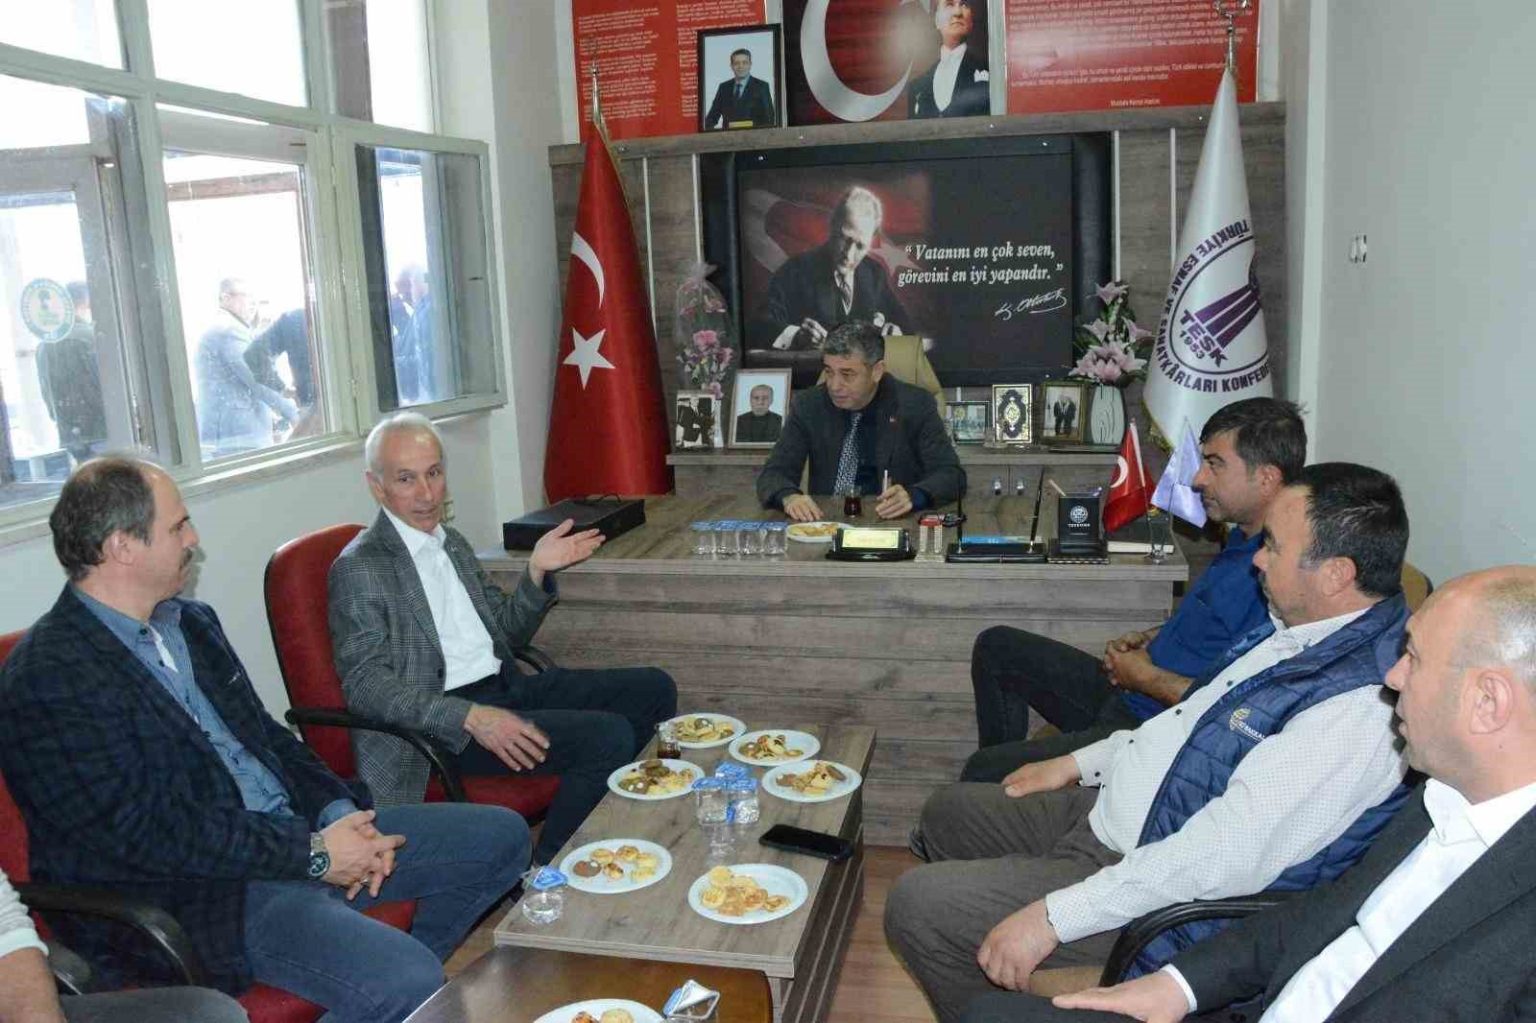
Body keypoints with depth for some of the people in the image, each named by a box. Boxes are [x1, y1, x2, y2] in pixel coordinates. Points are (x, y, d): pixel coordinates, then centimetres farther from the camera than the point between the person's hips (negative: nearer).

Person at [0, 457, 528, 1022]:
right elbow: (148, 833, -20)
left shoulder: (191, 621, 11)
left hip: (296, 832, 9)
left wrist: (337, 811, -3)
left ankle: (410, 974, 18)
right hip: (193, 898, -8)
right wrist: (313, 854, -17)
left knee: (501, 836, 6)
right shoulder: (47, 679, -15)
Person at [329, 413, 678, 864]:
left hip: (505, 688, 9)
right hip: (443, 725, -8)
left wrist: (537, 572, 0)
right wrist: (471, 717, -28)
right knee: (608, 737, -24)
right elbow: (365, 684, -17)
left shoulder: (453, 543, 16)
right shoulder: (358, 568, -10)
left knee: (653, 689, 3)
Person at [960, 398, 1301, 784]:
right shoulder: (1245, 539, 8)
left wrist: (1146, 677, -15)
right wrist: (1151, 637, 7)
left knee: (982, 774, -16)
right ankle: (1004, 767, 24)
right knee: (996, 647, 14)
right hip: (1128, 695, 11)